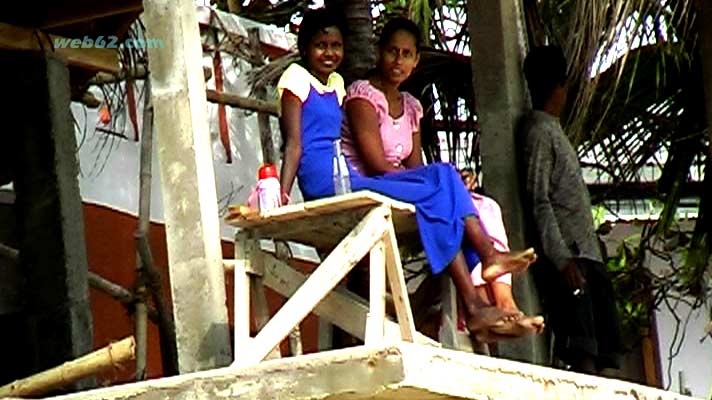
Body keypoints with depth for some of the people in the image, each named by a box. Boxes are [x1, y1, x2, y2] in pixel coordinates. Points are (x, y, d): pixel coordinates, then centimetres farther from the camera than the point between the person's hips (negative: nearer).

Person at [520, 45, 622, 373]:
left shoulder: (552, 129, 25)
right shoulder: (539, 130, -4)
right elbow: (538, 201, -13)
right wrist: (561, 258, -20)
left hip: (586, 253, 9)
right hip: (568, 255, -9)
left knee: (602, 354, -1)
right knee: (583, 352, -19)